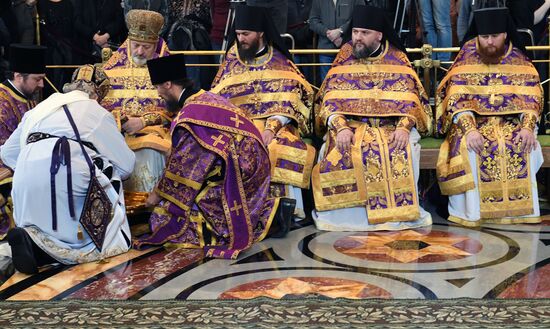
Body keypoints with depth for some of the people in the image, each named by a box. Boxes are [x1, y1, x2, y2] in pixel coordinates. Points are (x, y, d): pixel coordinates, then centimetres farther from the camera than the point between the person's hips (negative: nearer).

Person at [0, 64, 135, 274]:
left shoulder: (40, 108, 29)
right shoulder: (96, 112, 14)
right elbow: (125, 165, 16)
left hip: (25, 191, 6)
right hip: (68, 183, -6)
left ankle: (32, 239, -10)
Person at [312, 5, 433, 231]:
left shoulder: (397, 61, 5)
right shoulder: (344, 60, 6)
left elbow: (410, 100, -2)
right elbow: (330, 100, -1)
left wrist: (403, 127, -21)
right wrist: (341, 127, -19)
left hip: (391, 125, 0)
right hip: (350, 124, 1)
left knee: (401, 152, -31)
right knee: (340, 153, -30)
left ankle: (396, 209, -13)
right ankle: (348, 214, -15)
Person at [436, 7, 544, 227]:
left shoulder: (518, 60, 1)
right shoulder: (467, 60, -3)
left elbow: (530, 99, -2)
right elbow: (457, 101, -11)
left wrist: (527, 127, -21)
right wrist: (470, 130, -27)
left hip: (512, 122, 1)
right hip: (474, 122, -1)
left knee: (525, 146, -27)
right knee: (469, 148, -31)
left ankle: (519, 208, -15)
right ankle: (470, 211, -21)